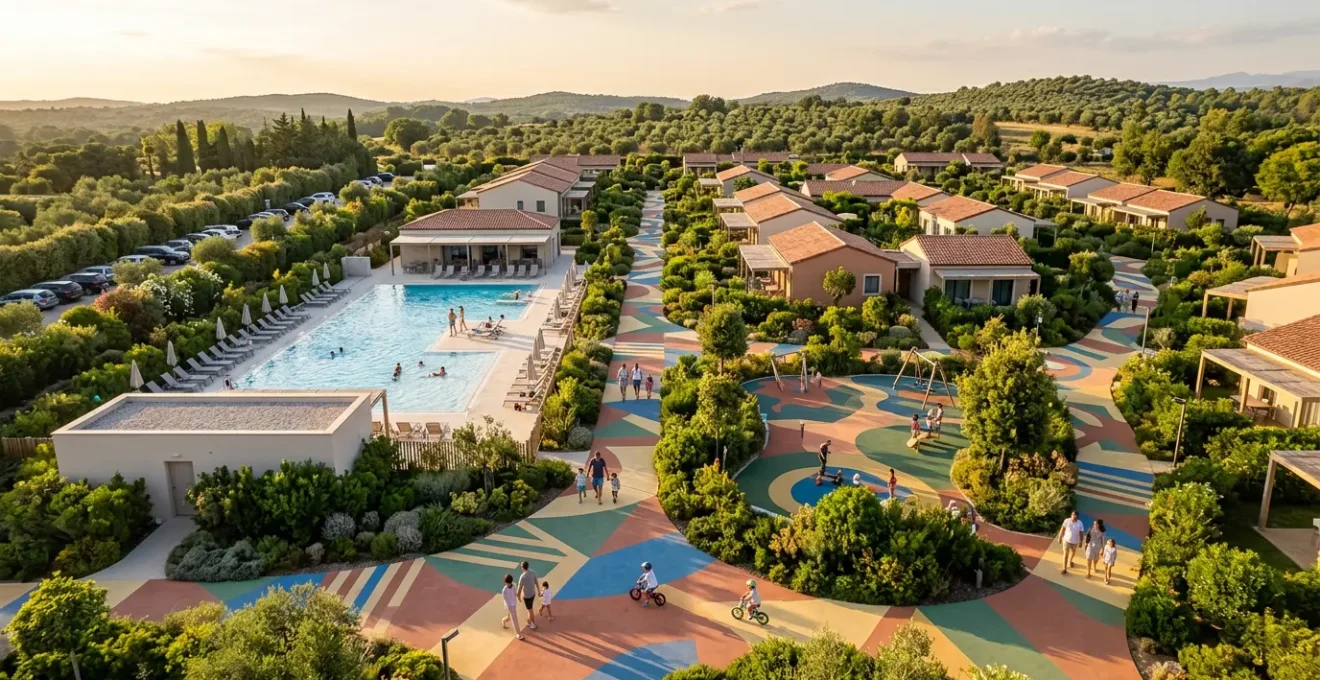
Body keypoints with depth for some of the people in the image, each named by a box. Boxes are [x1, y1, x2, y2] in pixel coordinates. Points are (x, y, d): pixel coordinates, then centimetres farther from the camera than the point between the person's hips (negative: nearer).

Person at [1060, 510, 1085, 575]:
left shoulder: (1080, 523, -15)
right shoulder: (1067, 521, -19)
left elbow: (1081, 533, -5)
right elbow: (1062, 529, -9)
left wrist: (1081, 542, 1)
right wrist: (1060, 537, -4)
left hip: (1075, 541, 3)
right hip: (1066, 540, -3)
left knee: (1073, 552, 25)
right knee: (1066, 554, -4)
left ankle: (1070, 561, 55)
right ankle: (1064, 568, 1)